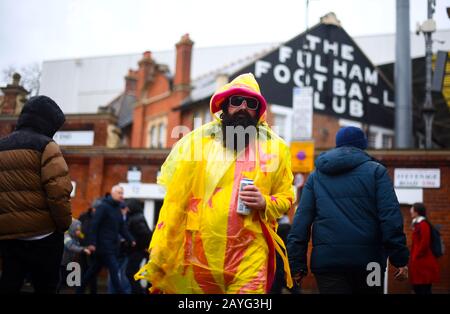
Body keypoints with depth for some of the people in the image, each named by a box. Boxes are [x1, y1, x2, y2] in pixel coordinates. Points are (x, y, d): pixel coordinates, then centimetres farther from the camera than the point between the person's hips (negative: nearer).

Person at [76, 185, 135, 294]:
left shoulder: (118, 209, 15)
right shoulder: (103, 206, -10)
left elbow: (122, 228, 14)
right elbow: (94, 225, -16)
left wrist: (131, 240, 2)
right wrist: (92, 243, -22)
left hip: (112, 246, 8)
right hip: (104, 245, -8)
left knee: (95, 269, 15)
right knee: (114, 269, -12)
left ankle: (80, 289, 26)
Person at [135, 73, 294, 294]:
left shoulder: (275, 147, 8)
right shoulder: (197, 140, 4)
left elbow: (285, 197, 15)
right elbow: (175, 198, 2)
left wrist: (265, 203, -8)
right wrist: (159, 256, -2)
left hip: (250, 253, 0)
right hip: (198, 250, 0)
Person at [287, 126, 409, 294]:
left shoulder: (315, 176, 13)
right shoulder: (376, 170, 6)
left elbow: (301, 219, 6)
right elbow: (391, 217, -4)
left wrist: (297, 264, 6)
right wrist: (400, 259, -3)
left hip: (326, 260, 1)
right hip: (368, 260, -1)